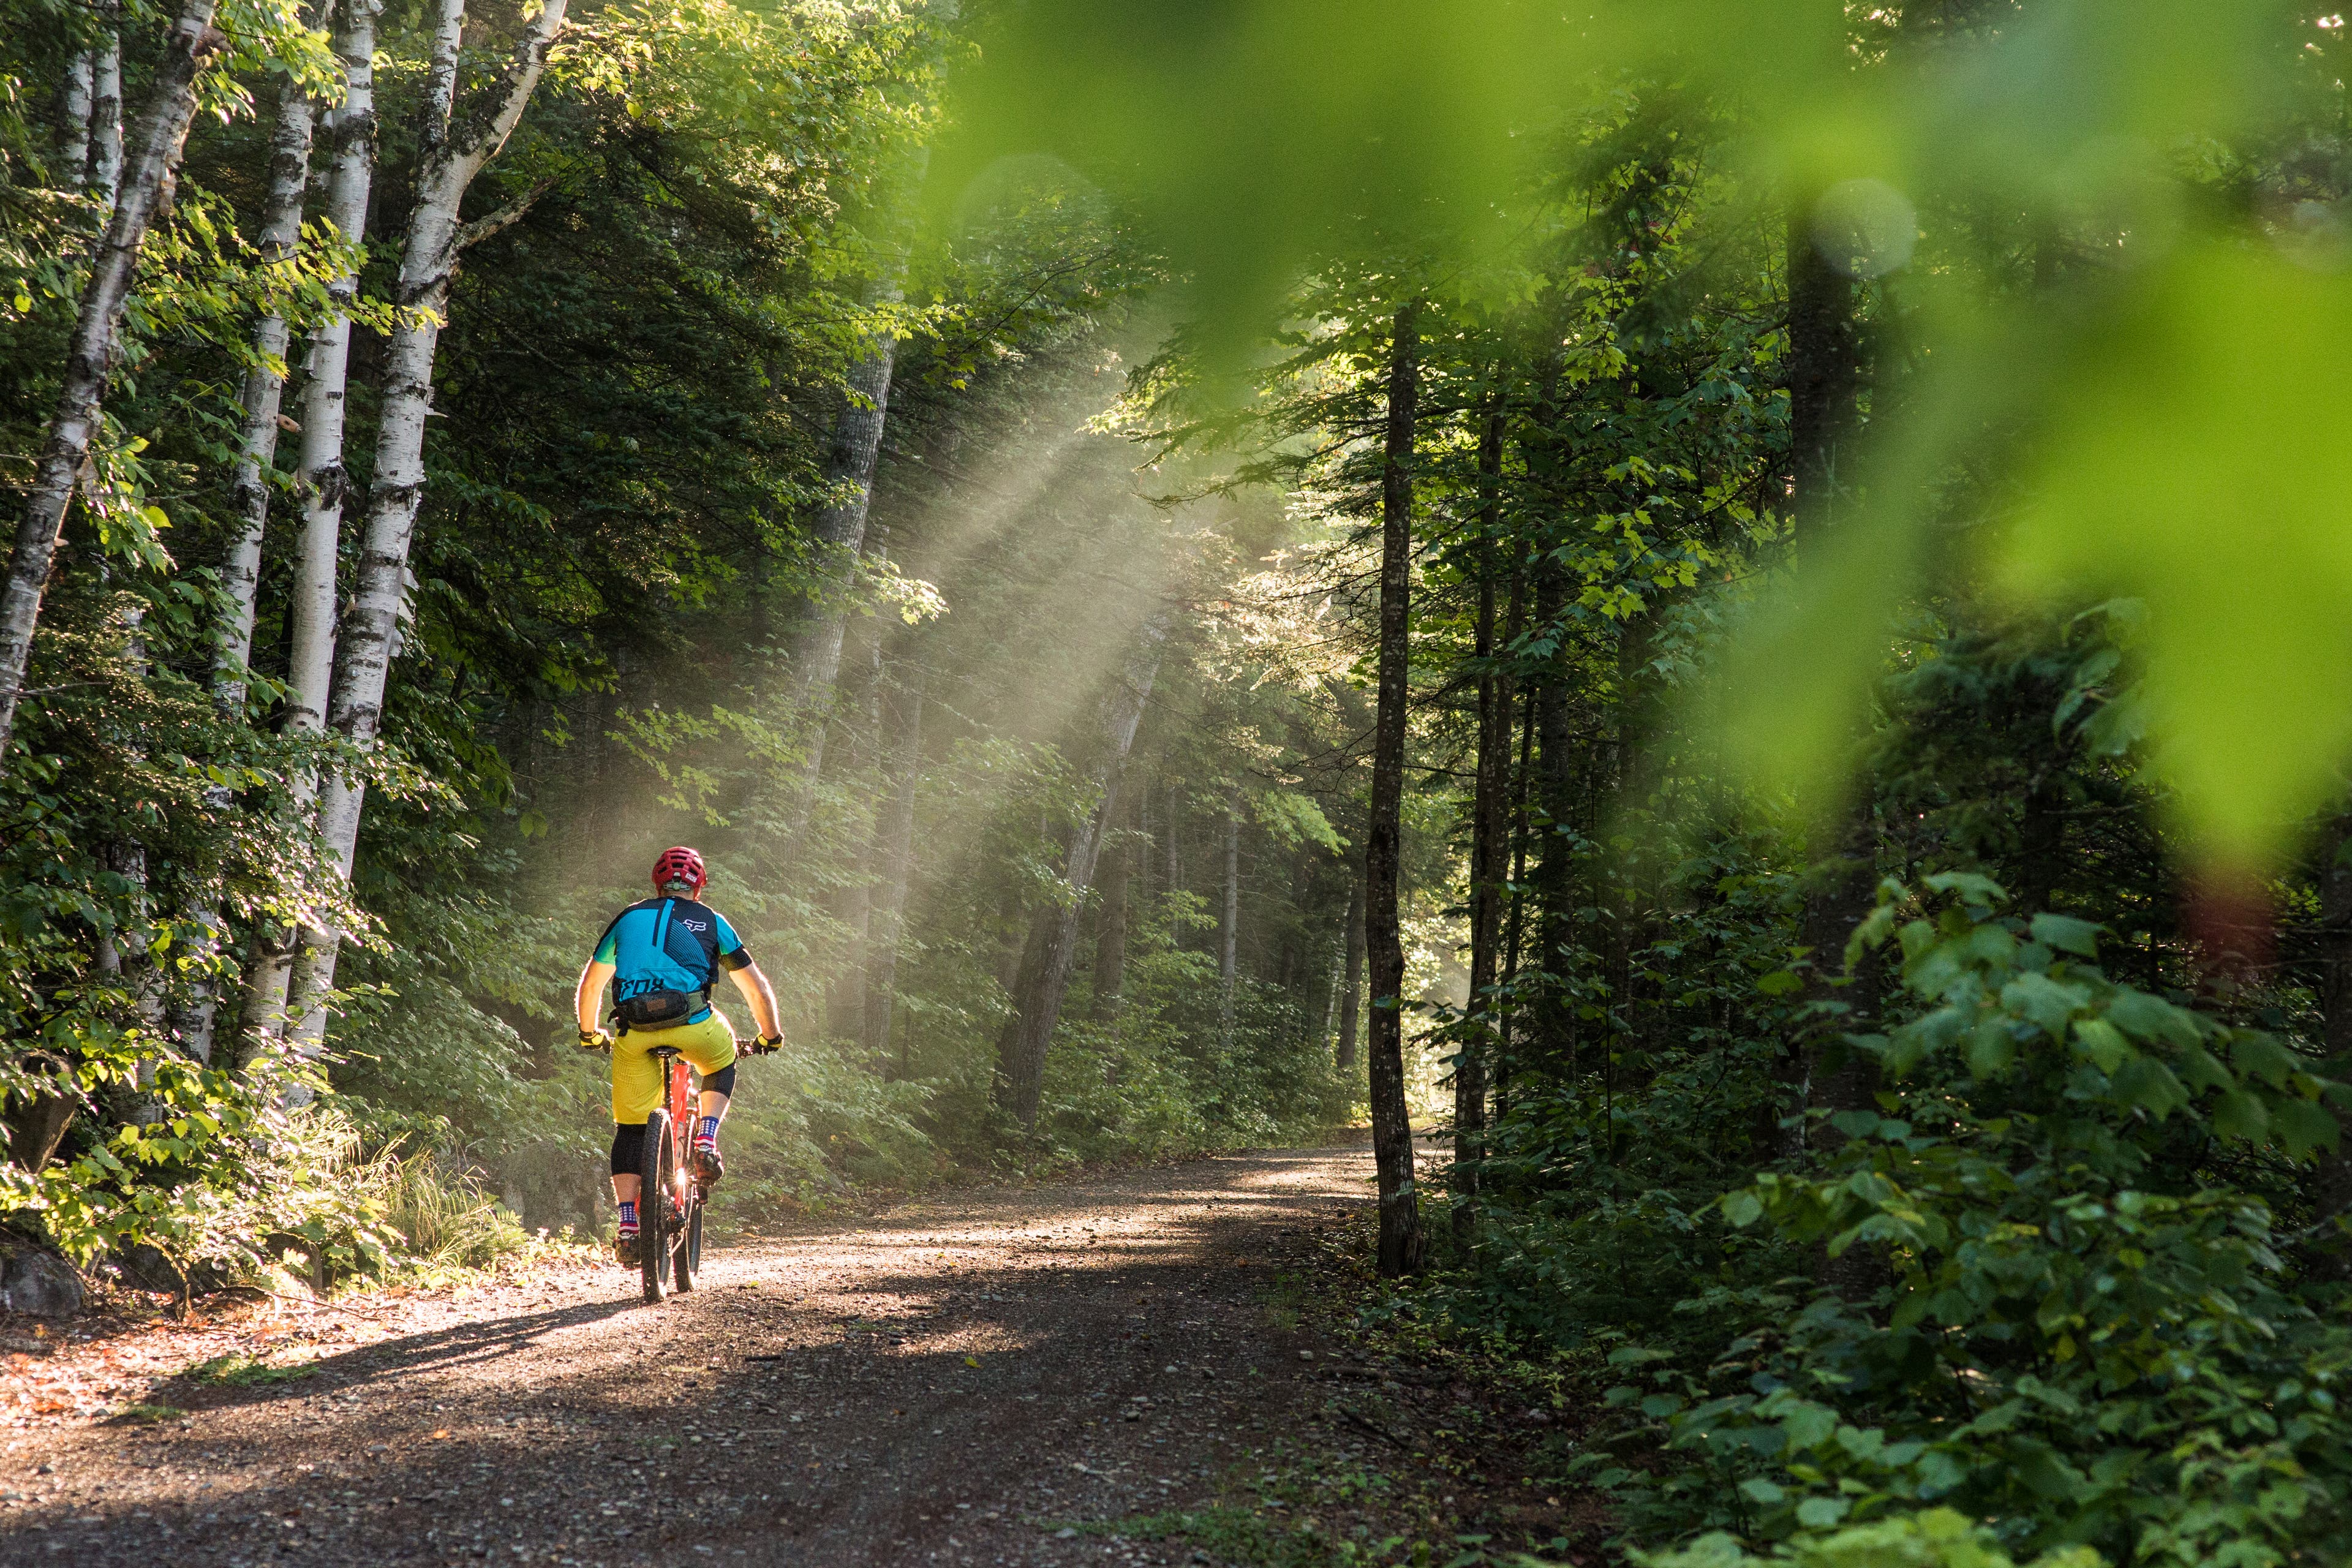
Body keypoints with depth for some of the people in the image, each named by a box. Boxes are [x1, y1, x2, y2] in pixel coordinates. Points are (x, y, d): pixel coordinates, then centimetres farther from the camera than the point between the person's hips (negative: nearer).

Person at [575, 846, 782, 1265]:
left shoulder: (626, 919, 23)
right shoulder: (711, 922, 19)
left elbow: (590, 986, 31)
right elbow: (757, 988, 23)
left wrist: (590, 1034, 47)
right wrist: (771, 1036, 37)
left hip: (634, 1034, 1)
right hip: (692, 1024, -1)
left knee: (630, 1129, 12)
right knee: (723, 1064, 31)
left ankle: (627, 1226, 3)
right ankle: (706, 1143, 10)